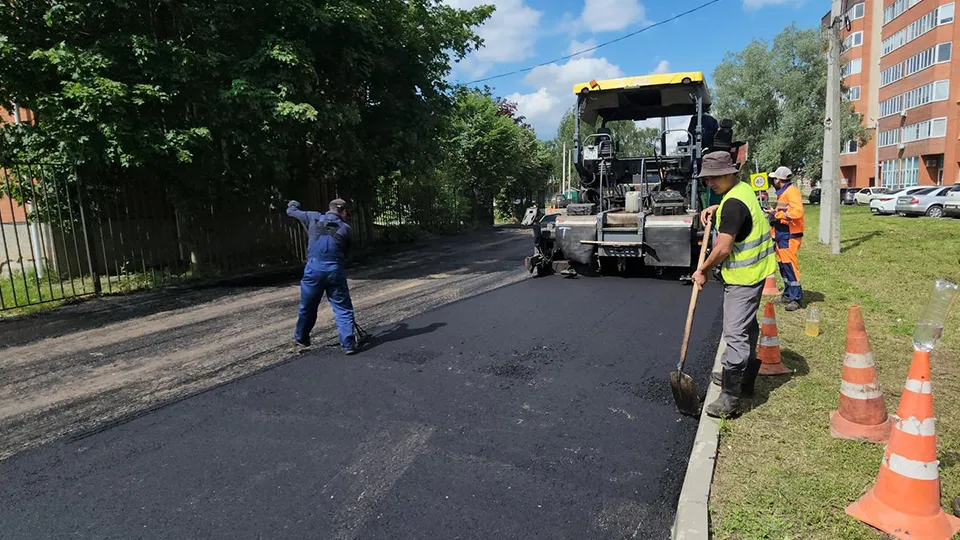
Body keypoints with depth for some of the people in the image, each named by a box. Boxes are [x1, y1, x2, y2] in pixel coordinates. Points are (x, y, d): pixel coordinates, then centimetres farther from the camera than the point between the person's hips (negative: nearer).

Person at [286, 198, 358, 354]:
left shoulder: (314, 218, 8)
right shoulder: (345, 228, 6)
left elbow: (291, 212, 23)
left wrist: (293, 204, 45)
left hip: (313, 269, 2)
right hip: (335, 270, -2)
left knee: (308, 306, 19)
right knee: (343, 308, 4)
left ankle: (301, 337, 38)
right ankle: (348, 344, 0)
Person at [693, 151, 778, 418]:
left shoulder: (733, 204, -23)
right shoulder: (743, 189, 9)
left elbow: (723, 248, -24)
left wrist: (702, 270, -10)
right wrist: (716, 209, 17)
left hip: (743, 278, -11)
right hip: (753, 272, 11)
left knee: (735, 334, -11)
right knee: (747, 328, 20)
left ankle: (730, 398, -8)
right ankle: (745, 381, 35)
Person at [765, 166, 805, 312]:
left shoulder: (792, 191, -12)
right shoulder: (783, 192, 19)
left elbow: (797, 211, -25)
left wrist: (776, 214, -18)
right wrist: (774, 212, 13)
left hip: (789, 235, -10)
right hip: (781, 235, 10)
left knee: (790, 265, -10)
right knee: (782, 265, 13)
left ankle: (796, 298, -5)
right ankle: (788, 294, 22)